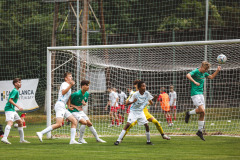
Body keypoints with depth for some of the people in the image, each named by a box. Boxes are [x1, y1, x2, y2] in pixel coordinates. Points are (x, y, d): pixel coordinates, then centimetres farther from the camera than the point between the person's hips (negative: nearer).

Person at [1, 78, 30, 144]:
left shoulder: (16, 91, 19)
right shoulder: (15, 91, -12)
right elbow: (10, 100, -21)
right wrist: (18, 107, -23)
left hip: (12, 109, 11)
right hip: (9, 109, -11)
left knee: (20, 122, 15)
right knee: (10, 123, -27)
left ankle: (22, 139, 22)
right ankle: (4, 138, -41)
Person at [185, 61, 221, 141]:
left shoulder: (204, 73, 14)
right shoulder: (195, 71, -10)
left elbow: (211, 77, 29)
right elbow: (188, 75, -28)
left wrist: (217, 70, 15)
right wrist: (194, 82, -41)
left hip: (201, 94, 8)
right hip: (195, 94, -8)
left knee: (202, 114, 4)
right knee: (202, 110, -23)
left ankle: (200, 131, 11)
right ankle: (189, 113, 2)